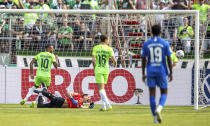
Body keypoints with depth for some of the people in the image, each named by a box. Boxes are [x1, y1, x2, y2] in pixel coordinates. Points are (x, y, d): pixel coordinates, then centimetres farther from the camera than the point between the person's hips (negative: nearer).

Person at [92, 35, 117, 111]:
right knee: (102, 88, 17)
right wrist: (114, 64, 17)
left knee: (101, 88, -5)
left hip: (98, 70, -2)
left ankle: (108, 104, -18)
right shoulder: (109, 49, -1)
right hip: (106, 70, 2)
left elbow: (93, 59, -9)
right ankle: (104, 105, 12)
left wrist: (95, 68, 6)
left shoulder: (95, 48, -2)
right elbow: (114, 60, -6)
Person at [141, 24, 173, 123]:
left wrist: (143, 74, 12)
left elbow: (144, 60, 4)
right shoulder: (165, 43, -2)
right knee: (164, 93, 10)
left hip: (150, 72, 1)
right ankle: (158, 109, -19)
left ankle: (155, 117, 3)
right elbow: (169, 59, -3)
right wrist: (171, 73, 3)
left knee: (152, 94, 6)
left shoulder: (146, 44, 2)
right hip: (161, 71, -1)